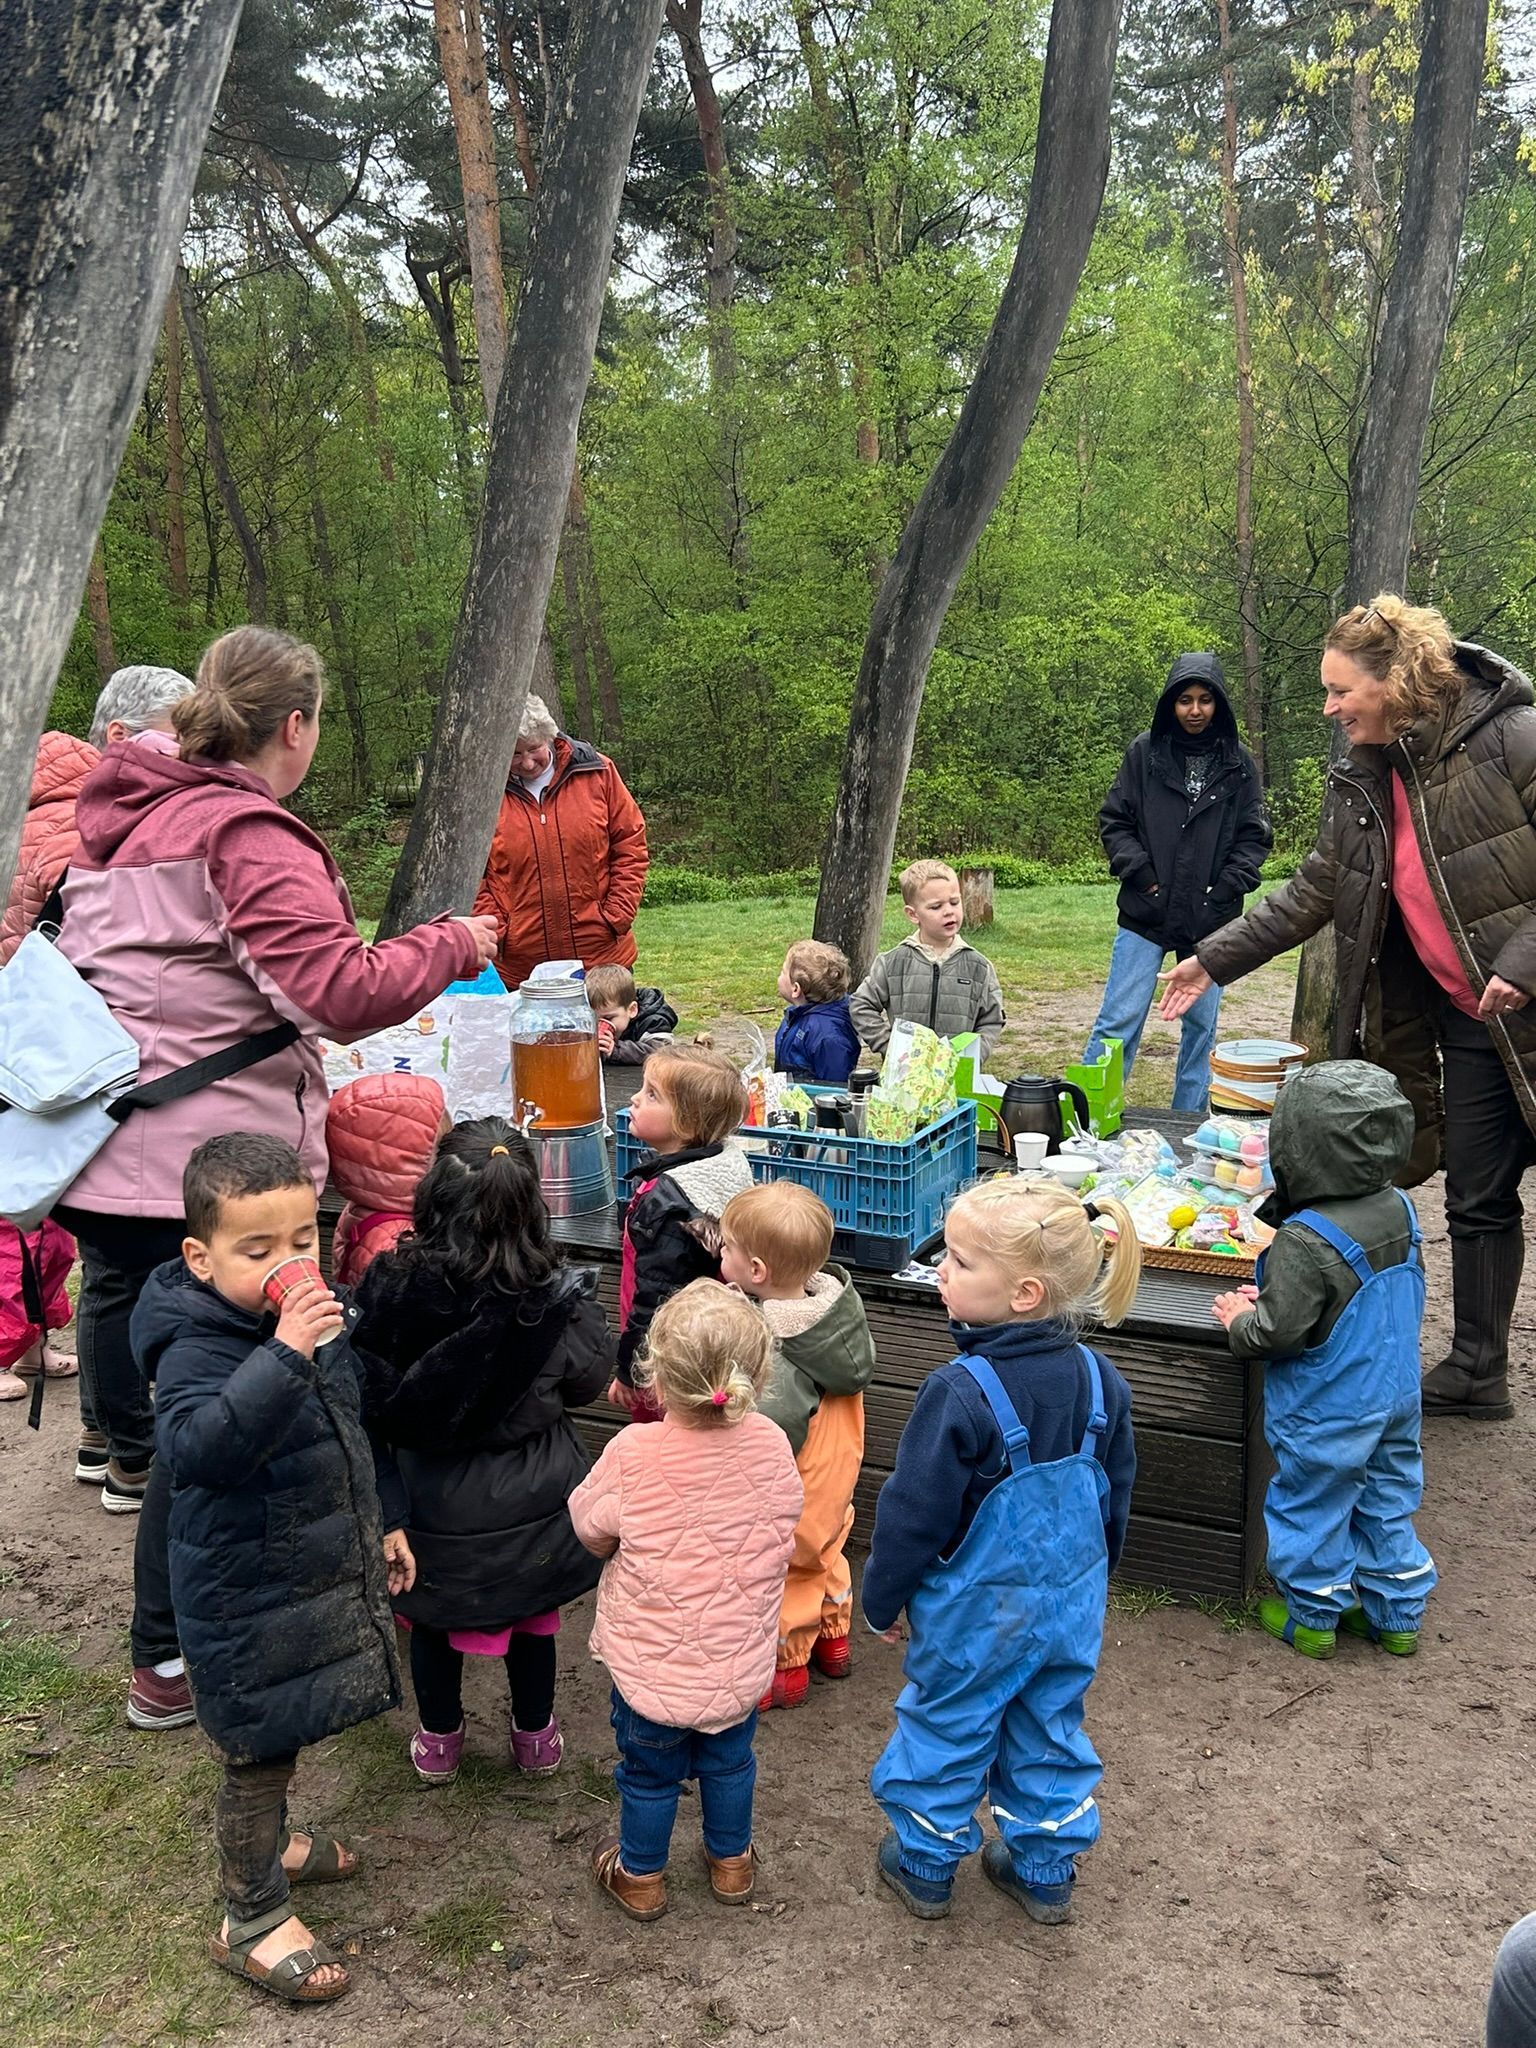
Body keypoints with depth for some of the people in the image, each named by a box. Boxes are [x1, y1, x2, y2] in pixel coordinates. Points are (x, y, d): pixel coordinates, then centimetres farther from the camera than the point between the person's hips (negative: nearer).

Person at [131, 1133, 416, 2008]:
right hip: (248, 1599, -7)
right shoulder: (195, 1349, -27)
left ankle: (268, 1843, 52)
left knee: (284, 1740, 27)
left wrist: (382, 1522, 19)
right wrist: (283, 1354, -53)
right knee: (259, 1755, 10)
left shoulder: (319, 1316, -3)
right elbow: (198, 1450, -47)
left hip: (324, 1570, 7)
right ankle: (253, 1921, 31)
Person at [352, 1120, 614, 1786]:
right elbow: (590, 1379, -7)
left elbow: (365, 1391, -12)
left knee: (432, 1618, 25)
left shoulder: (391, 1285, -24)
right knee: (532, 1614, 24)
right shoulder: (554, 1296, -24)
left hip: (433, 1498, 0)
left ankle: (438, 1743, 44)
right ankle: (536, 1736, 43)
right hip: (530, 1495, 0)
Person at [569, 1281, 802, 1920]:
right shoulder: (771, 1446, -19)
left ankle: (640, 1877, 43)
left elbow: (589, 1527, -11)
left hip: (652, 1669, -2)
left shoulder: (633, 1453, -29)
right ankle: (731, 1861, 47)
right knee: (728, 1762, 28)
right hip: (739, 1667, 3)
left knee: (649, 1773, 22)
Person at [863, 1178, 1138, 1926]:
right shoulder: (1099, 1379, -9)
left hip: (974, 1612, -5)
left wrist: (881, 1598, -3)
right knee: (1050, 1730, 22)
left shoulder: (962, 1393, -29)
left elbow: (915, 1514, -19)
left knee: (946, 1727, 16)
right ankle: (1045, 1869, 37)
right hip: (1072, 1603, 5)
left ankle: (925, 1864, 34)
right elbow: (1115, 1496, 5)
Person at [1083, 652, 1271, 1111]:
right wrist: (1140, 874, -8)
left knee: (1201, 1025, 9)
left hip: (1211, 920, 2)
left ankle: (1189, 1122, 20)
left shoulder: (1239, 763, 4)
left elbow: (1253, 836, 6)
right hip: (1145, 916, -2)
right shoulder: (1144, 752, 1)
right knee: (1118, 1021, -5)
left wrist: (1226, 888, -6)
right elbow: (1114, 821, 4)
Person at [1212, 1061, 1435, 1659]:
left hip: (1327, 1412, -7)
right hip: (1397, 1396, 7)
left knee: (1311, 1507, 12)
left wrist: (1239, 1320, -3)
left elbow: (1277, 1332, -26)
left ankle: (1311, 1615, 28)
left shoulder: (1305, 1240, -30)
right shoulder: (1399, 1210, -5)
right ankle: (1397, 1613, 34)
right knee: (1388, 1502, 21)